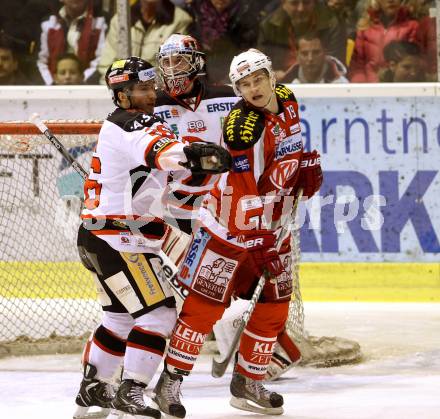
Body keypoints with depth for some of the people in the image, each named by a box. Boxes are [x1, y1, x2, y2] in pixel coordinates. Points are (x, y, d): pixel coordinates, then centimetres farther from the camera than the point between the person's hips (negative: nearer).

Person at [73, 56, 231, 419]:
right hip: (117, 238, -11)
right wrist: (195, 155, -56)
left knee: (121, 317, 22)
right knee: (158, 313, -14)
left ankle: (92, 389, 30)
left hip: (102, 236, 11)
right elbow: (159, 150, -38)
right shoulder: (130, 127, -16)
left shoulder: (117, 124, 18)